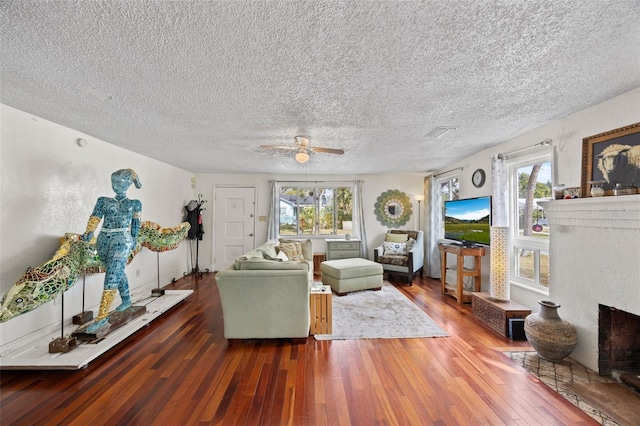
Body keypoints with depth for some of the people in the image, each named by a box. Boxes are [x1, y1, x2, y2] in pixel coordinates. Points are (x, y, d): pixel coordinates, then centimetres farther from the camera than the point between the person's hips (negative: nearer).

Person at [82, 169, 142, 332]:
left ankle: (102, 317, -9)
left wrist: (134, 239, 17)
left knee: (111, 277, -12)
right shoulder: (104, 201, 10)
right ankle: (127, 300, 37)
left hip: (121, 240, -4)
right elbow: (95, 217, -2)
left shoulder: (134, 204, 5)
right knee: (118, 273, 18)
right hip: (104, 240, 4)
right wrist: (89, 232, -19)